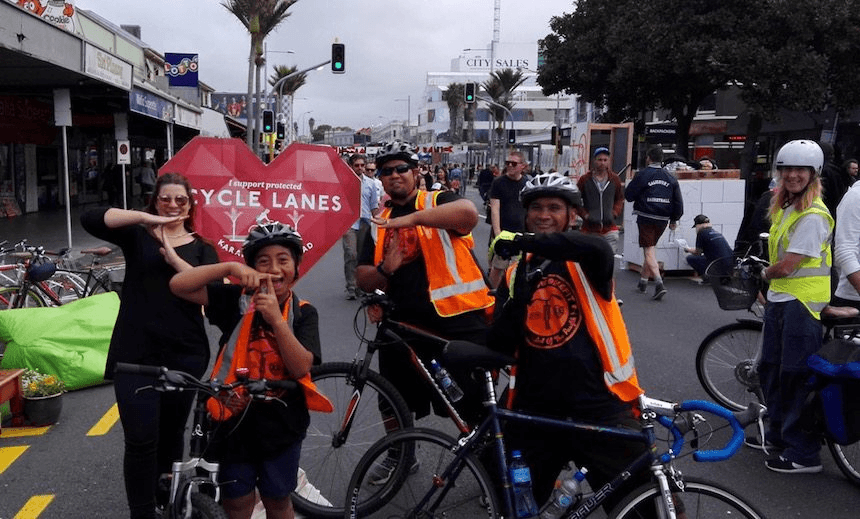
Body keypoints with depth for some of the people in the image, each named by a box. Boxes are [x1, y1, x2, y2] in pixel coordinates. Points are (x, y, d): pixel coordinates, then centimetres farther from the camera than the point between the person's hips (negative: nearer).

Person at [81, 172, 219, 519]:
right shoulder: (138, 235, 8)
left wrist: (172, 255, -17)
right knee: (141, 439, -8)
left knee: (171, 434, 15)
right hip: (135, 353, -2)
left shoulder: (201, 247, 9)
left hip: (184, 354, 2)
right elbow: (90, 219, -10)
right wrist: (145, 218, -18)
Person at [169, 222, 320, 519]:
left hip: (280, 424, 0)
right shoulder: (236, 300, -8)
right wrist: (231, 268, -28)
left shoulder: (303, 313, -7)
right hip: (235, 418, 0)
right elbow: (178, 285, -18)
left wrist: (276, 319, -30)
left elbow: (301, 368, -20)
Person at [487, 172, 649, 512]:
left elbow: (599, 248, -29)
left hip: (599, 407, -3)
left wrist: (522, 240, -29)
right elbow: (499, 347, 1)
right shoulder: (517, 272, 9)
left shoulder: (584, 264, -1)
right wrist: (515, 299, -16)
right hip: (534, 411, 4)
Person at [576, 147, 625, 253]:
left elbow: (620, 199, 17)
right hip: (589, 229, -1)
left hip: (609, 229, 1)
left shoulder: (615, 179, 5)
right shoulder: (584, 179, -1)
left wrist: (615, 212, 0)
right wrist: (585, 215, -8)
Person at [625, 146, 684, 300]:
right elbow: (678, 200, 9)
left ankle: (658, 282, -22)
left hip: (646, 218, -5)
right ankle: (643, 280, 27)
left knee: (649, 250, -6)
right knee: (651, 248, 19)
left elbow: (629, 195, -6)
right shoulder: (670, 177, 8)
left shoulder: (642, 175, -7)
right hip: (662, 219, 5)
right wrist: (674, 219, 18)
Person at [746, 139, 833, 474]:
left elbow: (787, 265, -20)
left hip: (802, 303, -10)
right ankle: (778, 434, 34)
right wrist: (770, 280, 9)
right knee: (770, 369, 18)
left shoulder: (813, 215, -18)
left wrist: (766, 274, -2)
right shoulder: (784, 208, 12)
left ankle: (804, 453, 6)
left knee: (795, 378, -4)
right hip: (778, 299, 10)